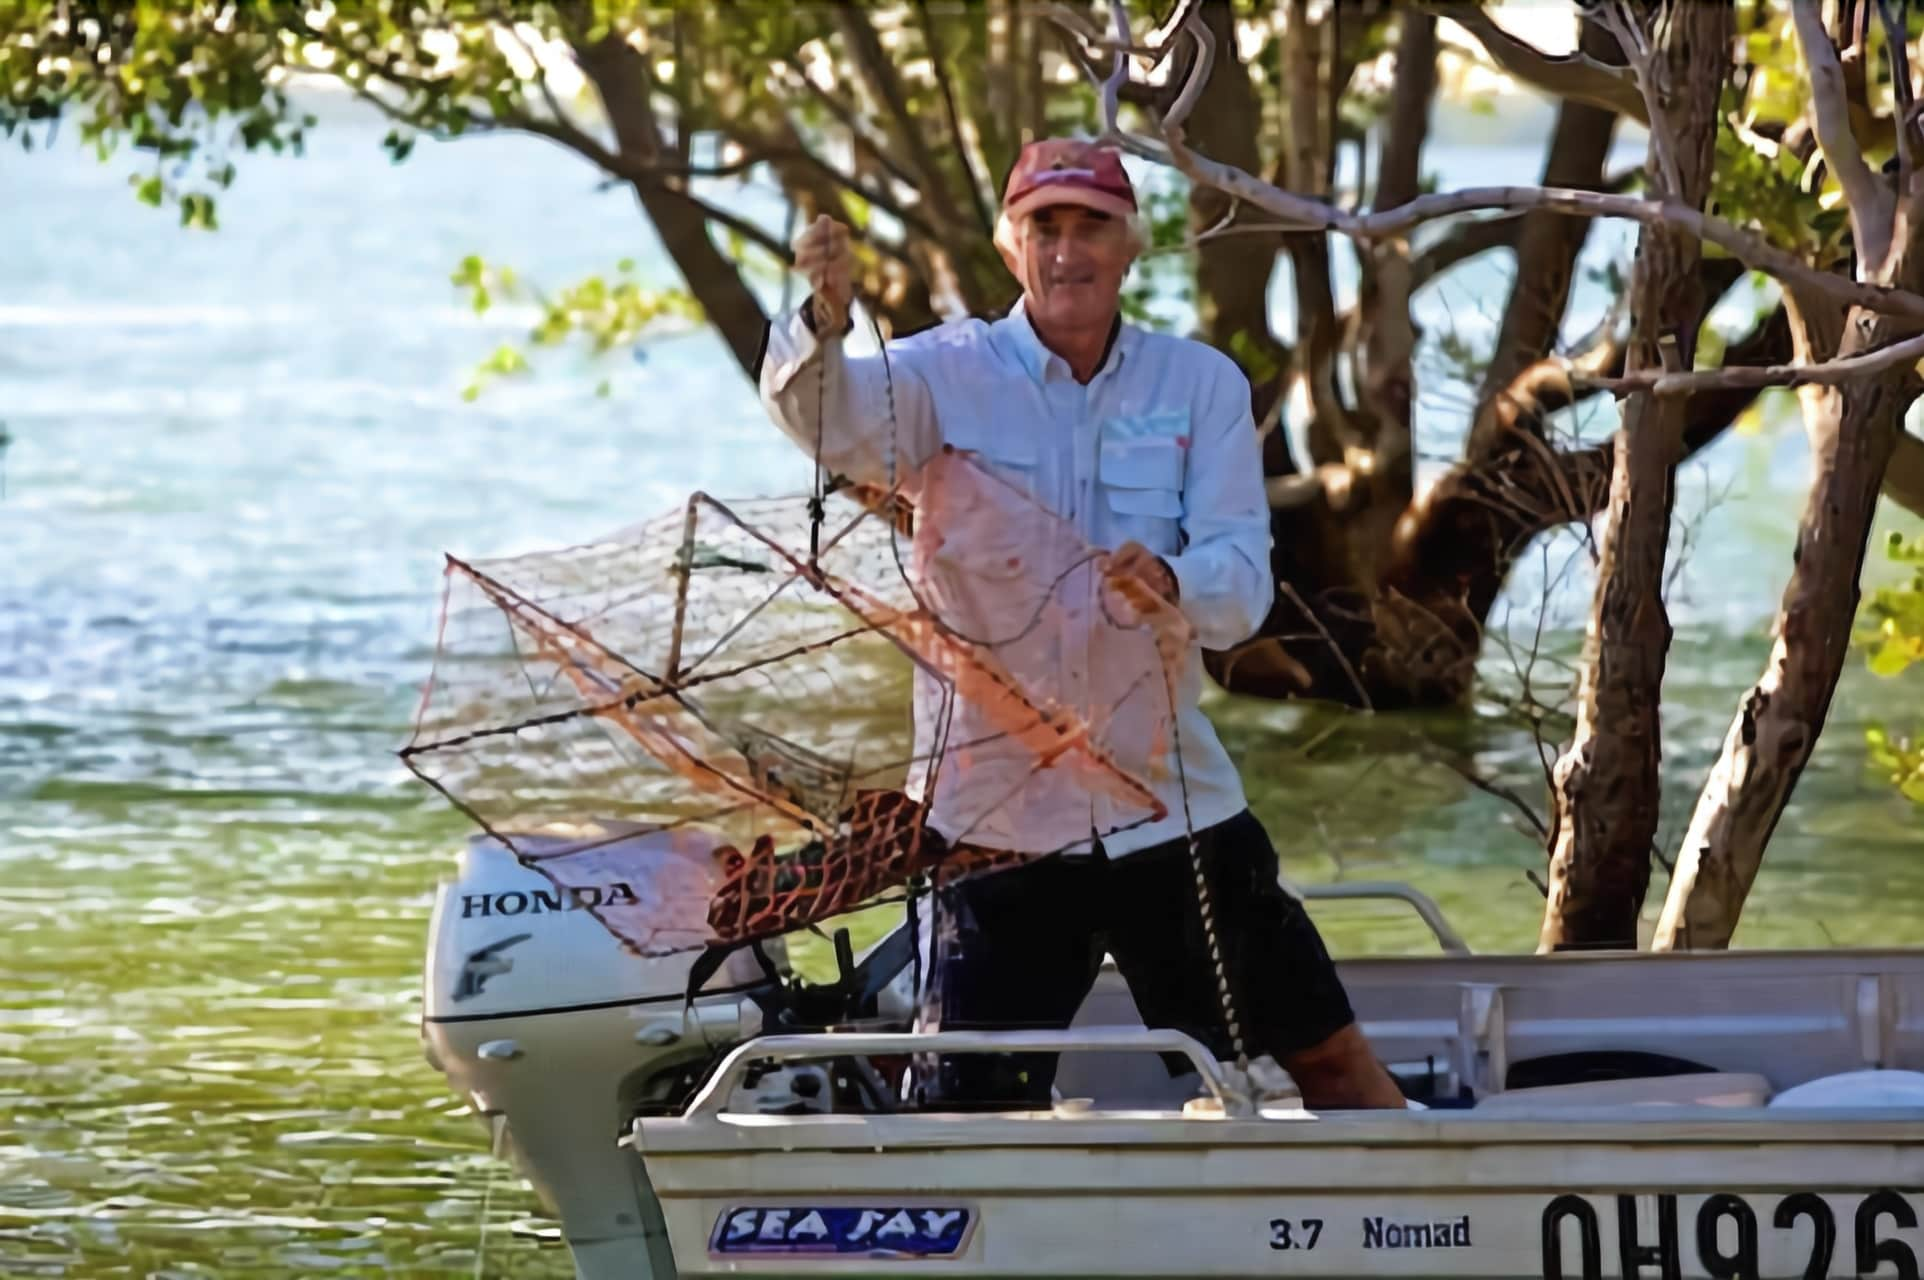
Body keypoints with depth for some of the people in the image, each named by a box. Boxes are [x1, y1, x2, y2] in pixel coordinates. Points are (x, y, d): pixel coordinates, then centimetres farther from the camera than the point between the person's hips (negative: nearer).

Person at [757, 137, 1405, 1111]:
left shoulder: (1201, 386, 5)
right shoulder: (947, 379, -2)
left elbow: (1243, 579, -5)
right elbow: (823, 417, -22)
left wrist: (1171, 582, -29)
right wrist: (822, 322, -45)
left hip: (1173, 800, 2)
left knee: (1327, 1052, 8)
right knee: (978, 1103, -6)